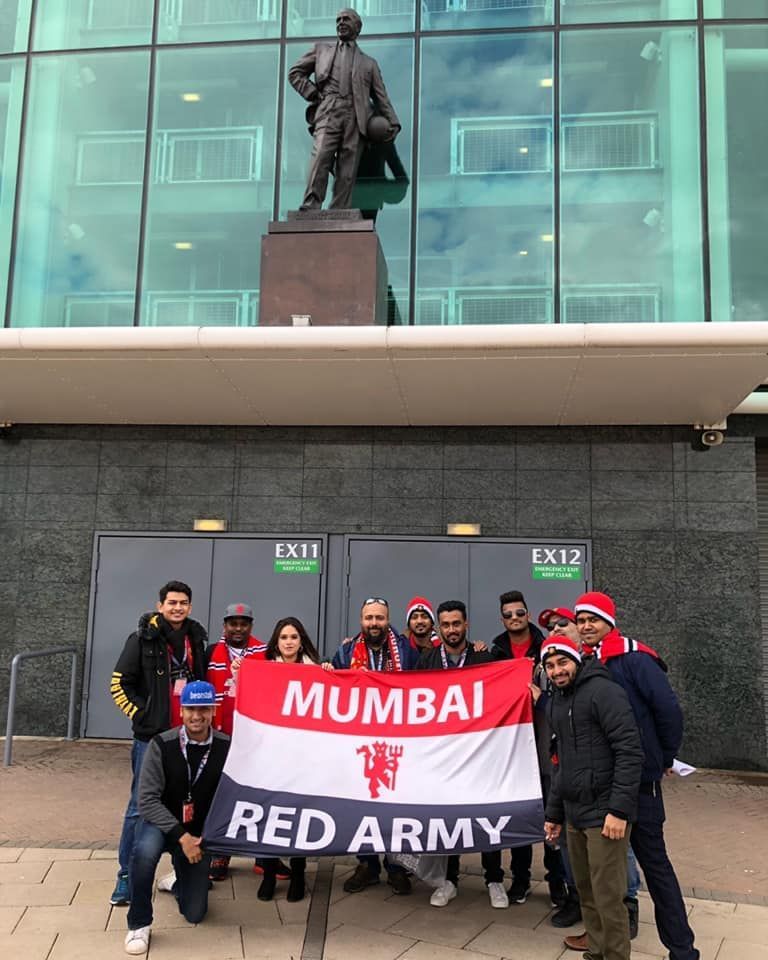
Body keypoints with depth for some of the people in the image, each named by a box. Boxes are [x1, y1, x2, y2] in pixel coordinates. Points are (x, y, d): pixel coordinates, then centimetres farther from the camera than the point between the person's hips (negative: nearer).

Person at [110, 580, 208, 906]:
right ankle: (126, 875, 12)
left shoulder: (196, 639, 6)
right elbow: (119, 684, -5)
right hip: (151, 736, -4)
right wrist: (141, 713, -8)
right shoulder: (144, 639, -8)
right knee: (141, 806, 0)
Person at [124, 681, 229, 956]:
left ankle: (178, 879, 40)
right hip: (162, 824, -2)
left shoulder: (226, 747, -16)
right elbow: (147, 800, -20)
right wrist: (181, 836, -26)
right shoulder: (162, 745, -19)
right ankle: (139, 924, -13)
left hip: (200, 834, 2)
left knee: (194, 914, 5)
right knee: (145, 850, -37)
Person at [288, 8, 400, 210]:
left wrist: (393, 123, 3)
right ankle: (309, 210, -31)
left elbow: (381, 97, 18)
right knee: (320, 157, -24)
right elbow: (295, 72, 24)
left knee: (347, 173, -11)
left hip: (355, 118, 1)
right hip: (328, 113, -1)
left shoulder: (369, 63, 26)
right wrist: (312, 94, 7)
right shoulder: (321, 50, 26)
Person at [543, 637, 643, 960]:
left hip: (605, 814, -8)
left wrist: (619, 810, -21)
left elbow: (630, 752, -17)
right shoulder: (555, 702, 14)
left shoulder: (603, 692, -12)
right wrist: (554, 813, 21)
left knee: (607, 898, -4)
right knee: (586, 893, 14)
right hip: (574, 815, 8)